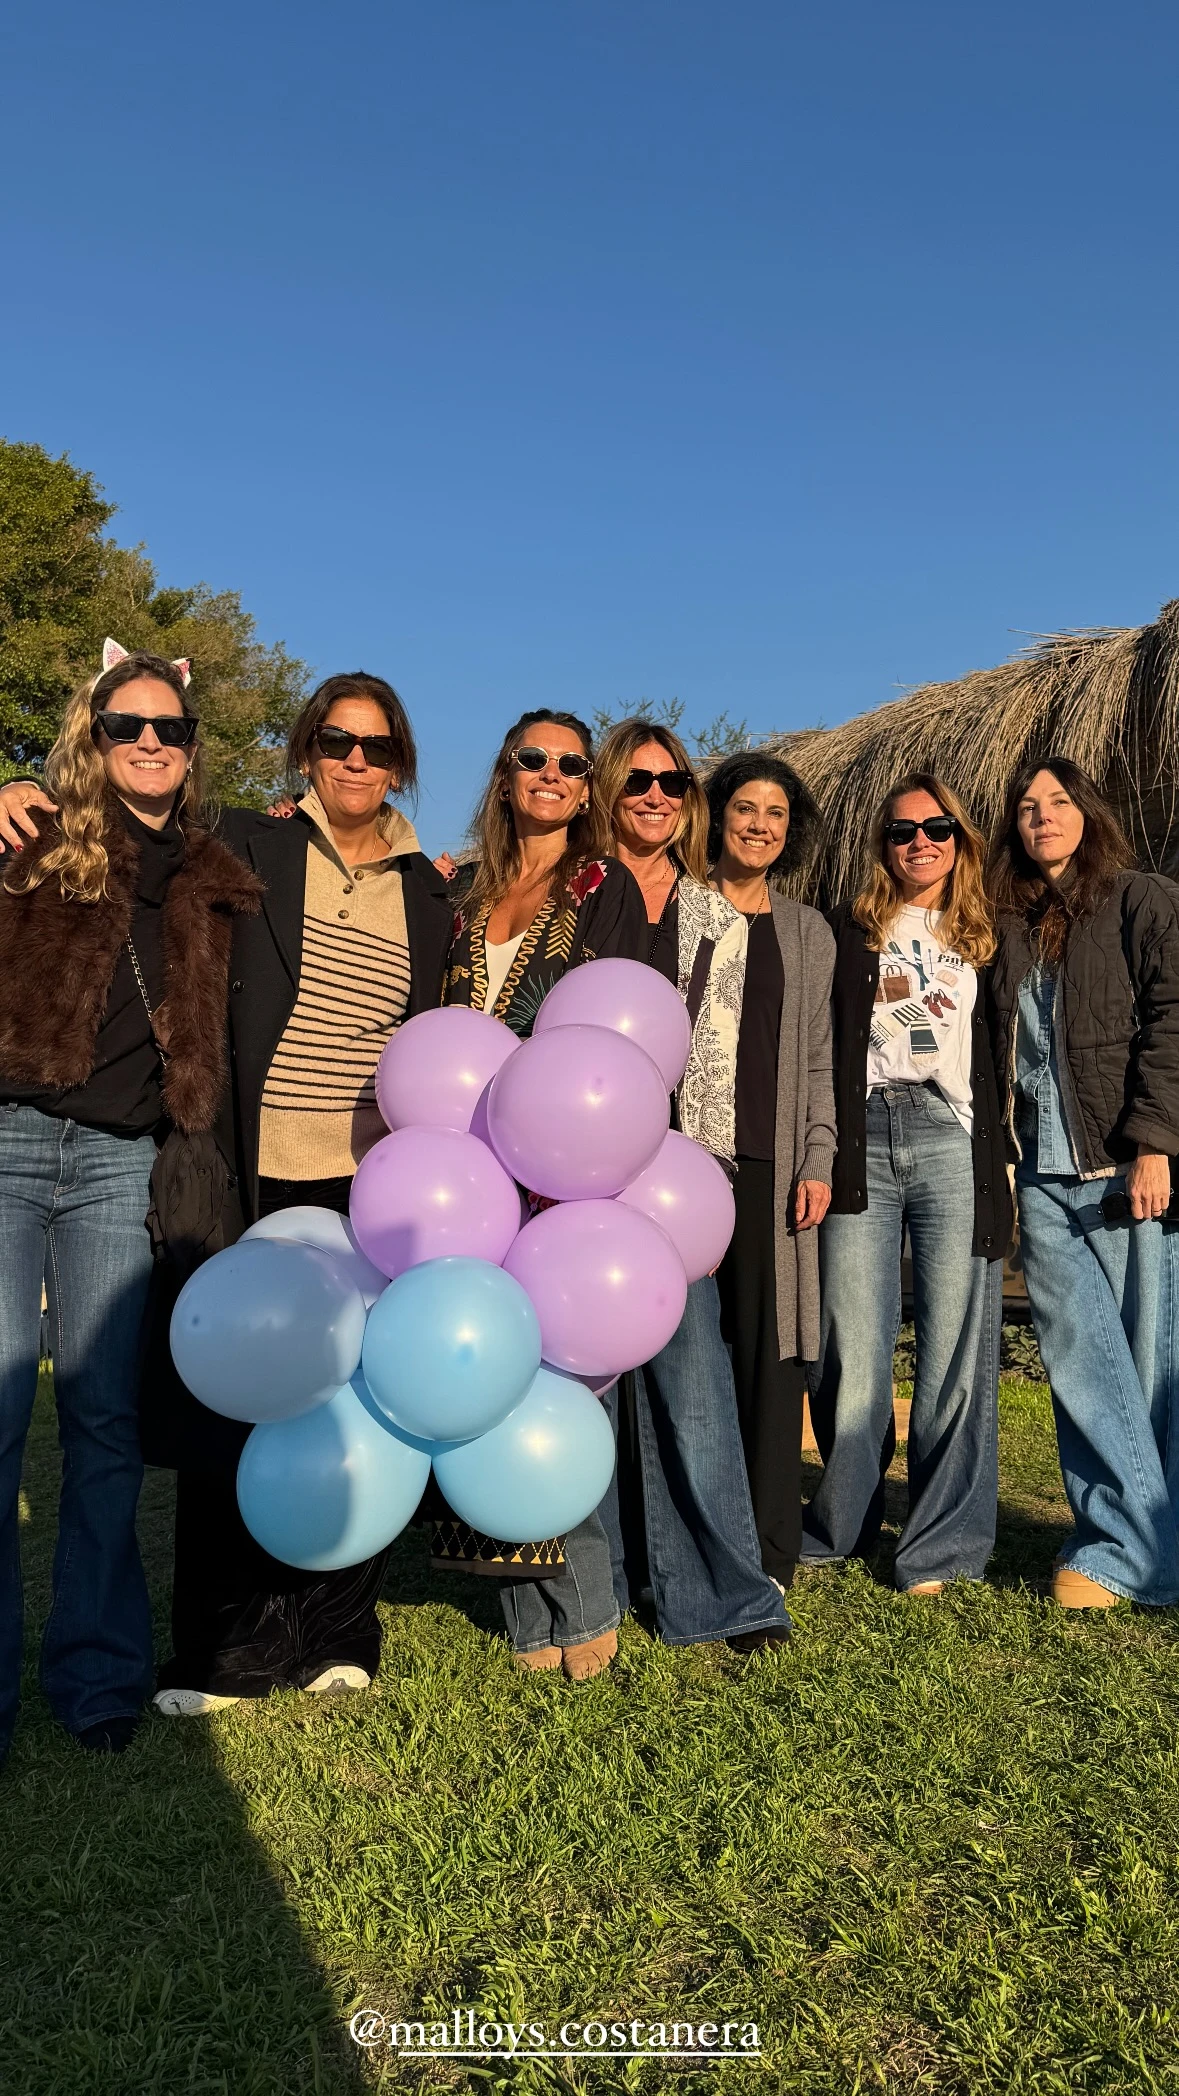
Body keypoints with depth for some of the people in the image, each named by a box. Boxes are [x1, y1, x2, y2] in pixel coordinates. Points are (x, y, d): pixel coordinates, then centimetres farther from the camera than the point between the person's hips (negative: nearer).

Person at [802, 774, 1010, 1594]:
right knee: (853, 1347, 1)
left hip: (953, 1145, 1)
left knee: (954, 1346, 0)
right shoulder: (851, 931, 11)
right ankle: (841, 1526, 19)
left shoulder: (986, 936, 14)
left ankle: (942, 1545, 12)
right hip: (864, 1144, 0)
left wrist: (1003, 1162, 3)